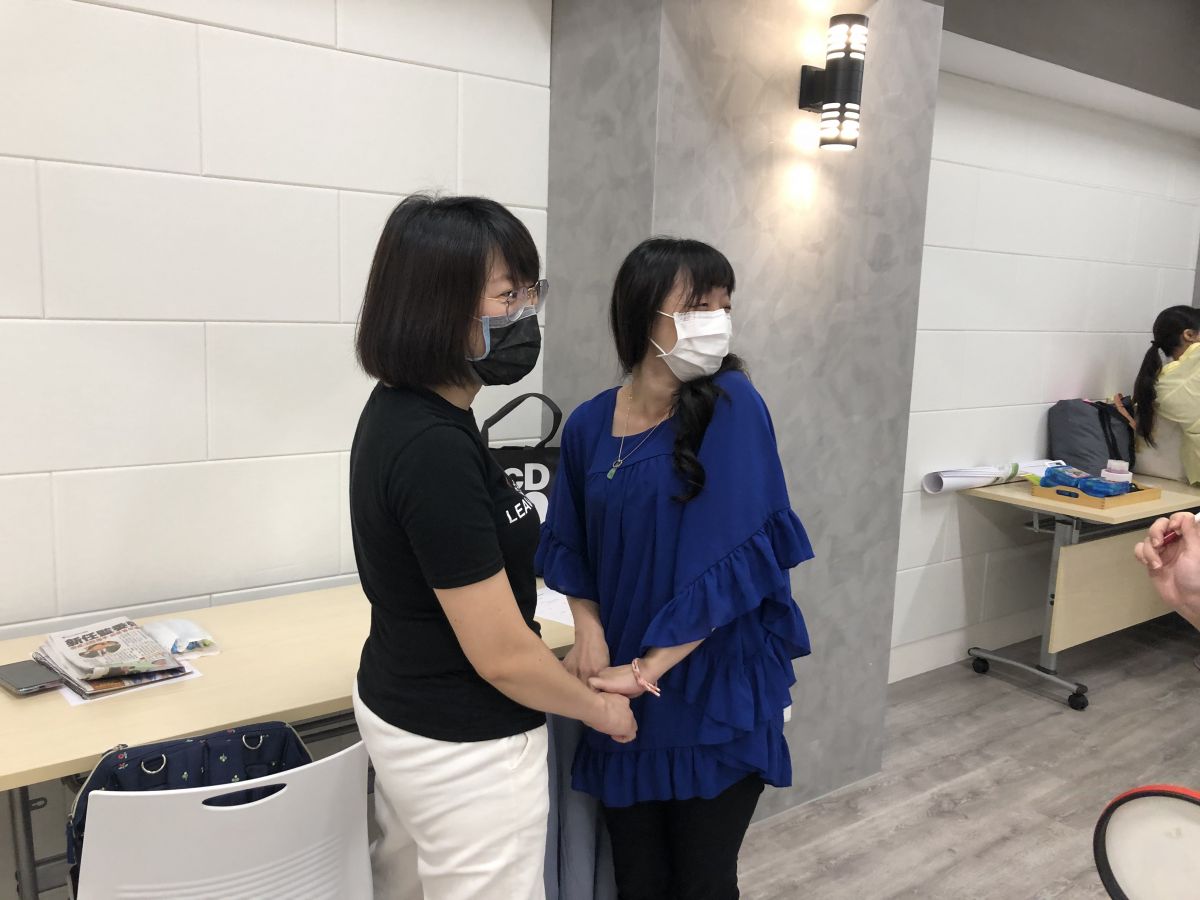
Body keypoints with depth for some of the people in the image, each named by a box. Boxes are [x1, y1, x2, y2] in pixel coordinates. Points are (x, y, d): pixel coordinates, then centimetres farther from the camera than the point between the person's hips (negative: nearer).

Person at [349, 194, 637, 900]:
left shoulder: (402, 410, 0)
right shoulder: (436, 450, -29)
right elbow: (501, 655, -25)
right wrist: (600, 710, -6)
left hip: (401, 711, 9)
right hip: (466, 747, -9)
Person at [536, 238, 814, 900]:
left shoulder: (732, 406, -13)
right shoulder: (590, 424, -1)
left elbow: (737, 555, -18)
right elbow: (569, 546, 10)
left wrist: (647, 669, -18)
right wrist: (589, 629, -8)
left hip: (717, 689, -3)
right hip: (622, 696, 3)